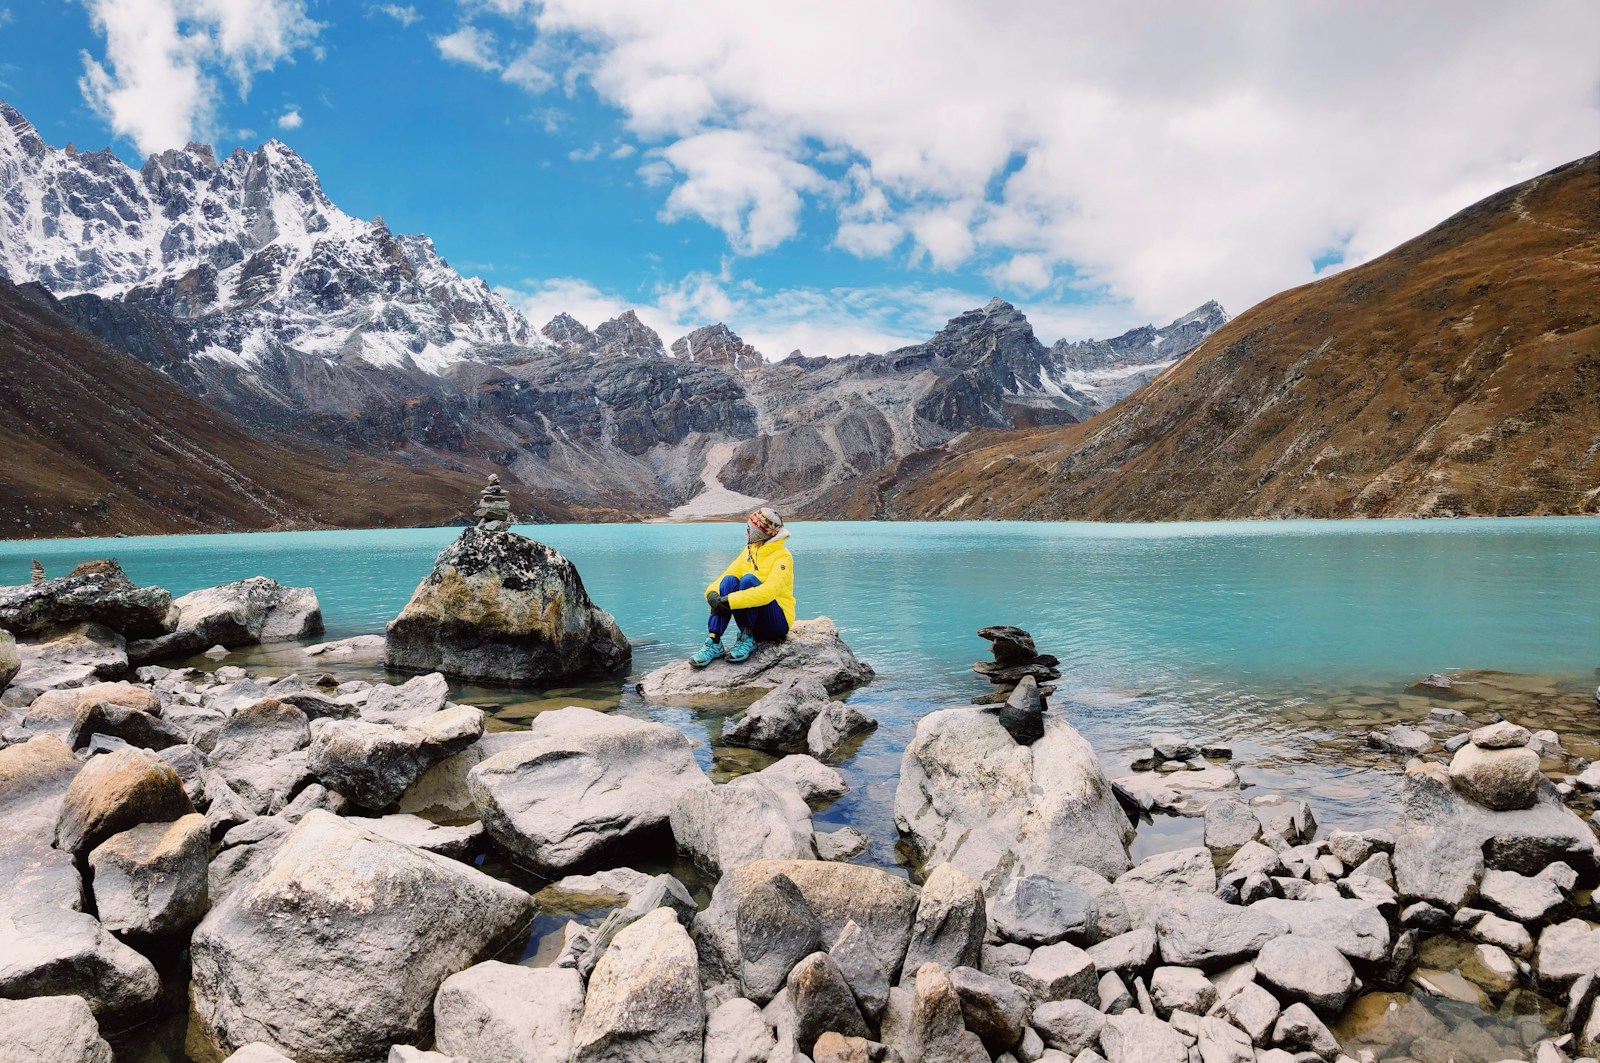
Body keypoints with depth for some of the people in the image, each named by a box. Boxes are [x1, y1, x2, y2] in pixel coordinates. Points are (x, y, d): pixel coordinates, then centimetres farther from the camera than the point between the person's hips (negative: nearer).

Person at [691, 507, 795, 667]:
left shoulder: (782, 556, -14)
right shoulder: (749, 551, 8)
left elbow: (769, 591, -31)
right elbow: (727, 574, 0)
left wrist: (729, 601, -36)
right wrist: (712, 592, -23)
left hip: (778, 623, -6)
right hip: (752, 621, 6)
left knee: (748, 580, -29)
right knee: (729, 580, -21)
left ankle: (747, 639, -23)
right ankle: (714, 642, -29)